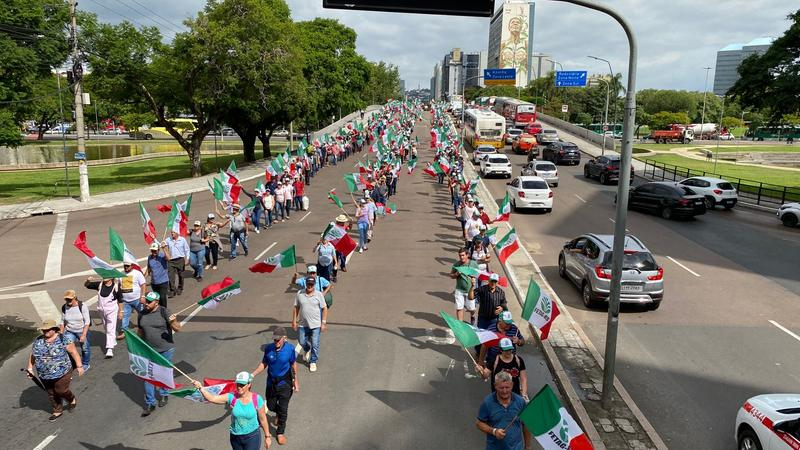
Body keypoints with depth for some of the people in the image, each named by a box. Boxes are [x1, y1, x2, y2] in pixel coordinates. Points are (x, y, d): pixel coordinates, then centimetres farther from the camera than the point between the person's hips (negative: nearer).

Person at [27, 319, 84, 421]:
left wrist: (79, 366, -14)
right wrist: (30, 368, 6)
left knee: (61, 391, 0)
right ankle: (58, 411, 31)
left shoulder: (62, 340, -15)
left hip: (62, 373, -5)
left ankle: (71, 399, 31)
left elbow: (74, 352, -12)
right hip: (45, 376, 5)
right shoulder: (38, 341, 0)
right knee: (51, 393, 14)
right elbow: (33, 355, 12)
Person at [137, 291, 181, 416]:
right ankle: (150, 404, 11)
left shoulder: (164, 312, -14)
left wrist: (173, 322, -36)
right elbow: (140, 331, 15)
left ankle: (163, 395, 36)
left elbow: (177, 329, -16)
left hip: (166, 349, -3)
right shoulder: (142, 314, -1)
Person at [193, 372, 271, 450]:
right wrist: (201, 387, -37)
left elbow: (263, 419, -5)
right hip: (235, 437, 3)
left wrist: (267, 436, 1)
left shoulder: (257, 399, -15)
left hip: (252, 437, -3)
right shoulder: (231, 397, -12)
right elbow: (212, 398, -22)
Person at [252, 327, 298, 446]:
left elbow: (294, 364, -4)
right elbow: (264, 363, -1)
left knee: (283, 409, 4)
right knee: (271, 406, 18)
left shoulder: (290, 349, -17)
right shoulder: (268, 348, -14)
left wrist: (296, 380, 0)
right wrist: (253, 374, -11)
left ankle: (280, 432, 26)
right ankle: (279, 414, 54)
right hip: (271, 383, 3)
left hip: (285, 384, -2)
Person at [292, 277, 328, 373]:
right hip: (303, 324, 2)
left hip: (316, 324, -2)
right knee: (302, 342, 14)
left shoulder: (319, 294, -7)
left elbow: (324, 308, -3)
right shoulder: (299, 294, -2)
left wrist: (324, 322, -7)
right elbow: (296, 308, 5)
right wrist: (294, 321, 4)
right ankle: (307, 351, 47)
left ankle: (313, 362, 22)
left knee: (315, 345, 3)